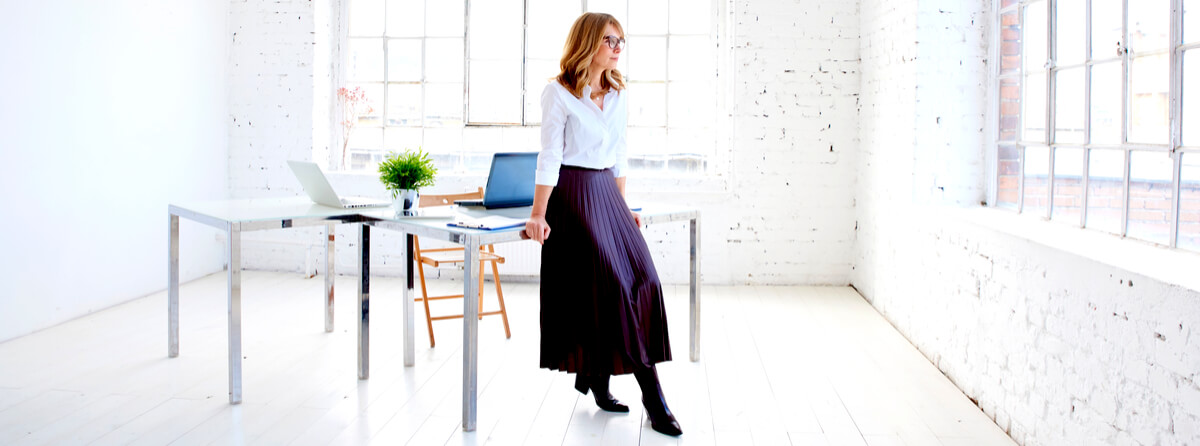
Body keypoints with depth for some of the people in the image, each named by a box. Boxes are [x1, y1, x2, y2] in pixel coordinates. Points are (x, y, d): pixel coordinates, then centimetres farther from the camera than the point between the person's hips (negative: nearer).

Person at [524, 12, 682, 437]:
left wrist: (623, 207, 17)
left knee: (641, 279, -3)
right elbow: (549, 157, -11)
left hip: (607, 194, 7)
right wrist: (539, 214, -15)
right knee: (612, 286, -9)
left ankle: (593, 374, 10)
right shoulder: (559, 93, -8)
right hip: (573, 194, -7)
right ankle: (652, 397, -1)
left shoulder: (617, 94, 12)